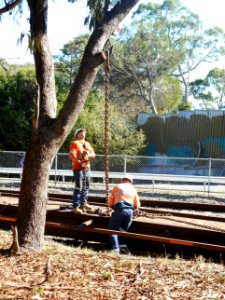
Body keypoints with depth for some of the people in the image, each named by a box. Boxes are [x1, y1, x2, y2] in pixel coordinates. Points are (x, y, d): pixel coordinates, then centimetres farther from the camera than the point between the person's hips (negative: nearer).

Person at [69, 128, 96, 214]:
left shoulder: (87, 144, 19)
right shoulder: (74, 143, -3)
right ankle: (76, 206, -11)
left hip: (87, 167, 7)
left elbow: (93, 154, 12)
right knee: (78, 187, -11)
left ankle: (84, 203, 31)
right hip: (78, 168, -7)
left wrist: (89, 155, -11)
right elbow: (72, 155, -15)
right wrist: (80, 161, -28)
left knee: (86, 186, 15)